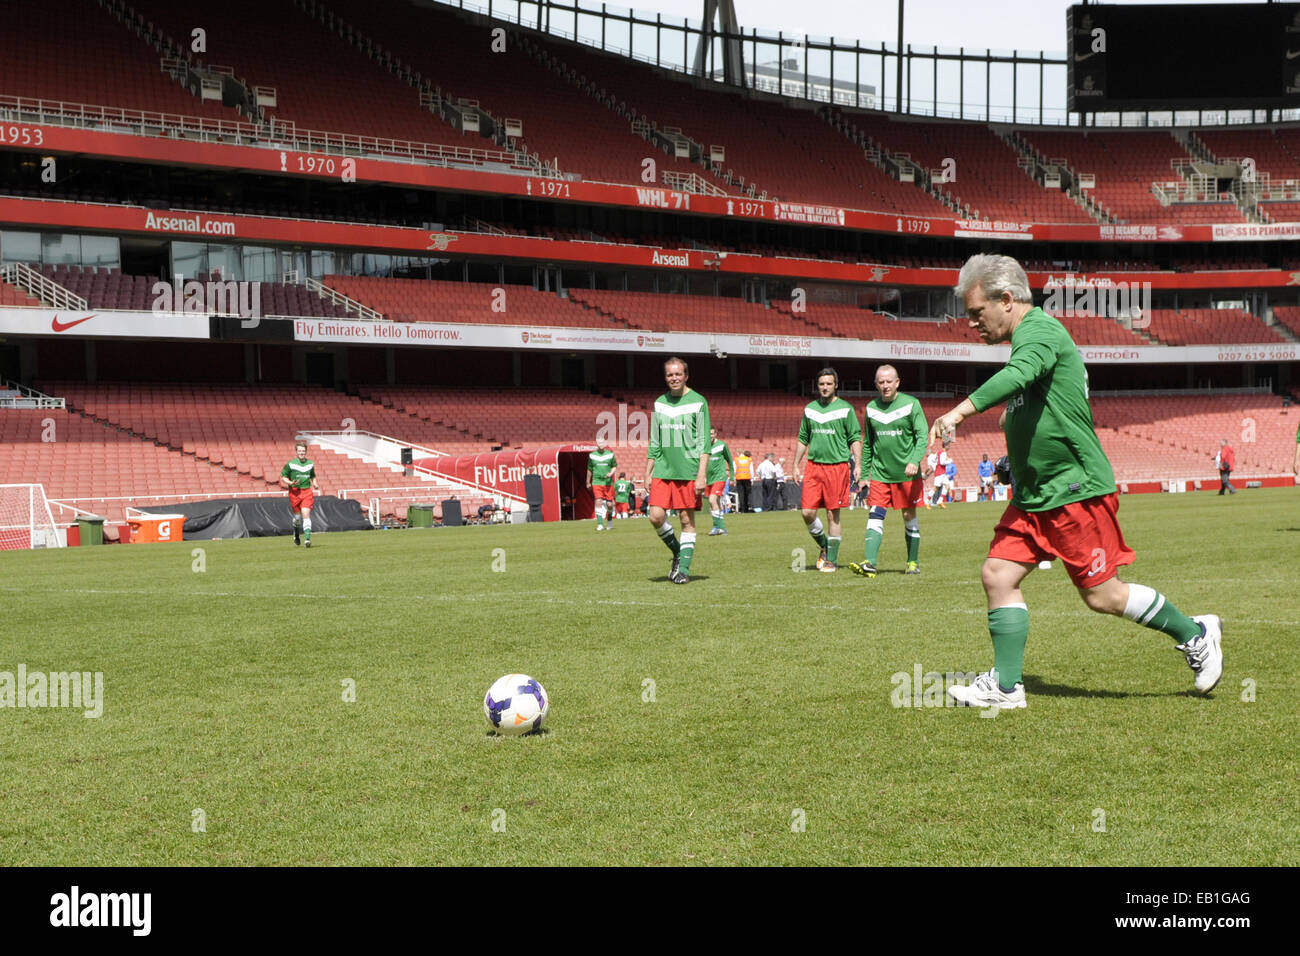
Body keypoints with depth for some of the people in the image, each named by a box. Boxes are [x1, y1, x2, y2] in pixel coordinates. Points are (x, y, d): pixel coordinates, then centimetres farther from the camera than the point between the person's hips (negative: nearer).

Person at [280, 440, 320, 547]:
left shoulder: (310, 463, 9)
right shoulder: (290, 464, -3)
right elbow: (283, 477, 3)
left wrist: (315, 484, 6)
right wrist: (290, 483, -16)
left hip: (307, 492, 1)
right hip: (295, 492, -1)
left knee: (306, 514, -15)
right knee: (297, 516, 6)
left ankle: (308, 538, -20)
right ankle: (296, 534, 36)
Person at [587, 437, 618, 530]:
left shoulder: (610, 454, 3)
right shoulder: (592, 456, 5)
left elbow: (614, 466, 13)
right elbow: (589, 470, 15)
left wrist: (611, 473, -8)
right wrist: (588, 482, 20)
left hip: (608, 482, 0)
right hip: (596, 482, 0)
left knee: (609, 504, 1)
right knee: (599, 502, -13)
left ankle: (609, 519, 31)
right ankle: (600, 524, -12)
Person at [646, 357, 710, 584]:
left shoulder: (698, 402, -2)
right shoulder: (659, 403, 12)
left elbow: (704, 442, -6)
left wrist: (701, 474, -14)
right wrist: (648, 473, 12)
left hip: (688, 471, -4)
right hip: (662, 471, 4)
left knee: (687, 520, -2)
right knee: (656, 516, -7)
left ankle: (684, 568, 5)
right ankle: (677, 552, 17)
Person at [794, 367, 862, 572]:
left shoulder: (845, 409, 1)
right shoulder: (810, 409, 12)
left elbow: (855, 439, 1)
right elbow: (803, 439, 18)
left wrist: (857, 465, -7)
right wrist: (796, 465, 14)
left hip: (837, 465, -4)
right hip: (813, 465, 4)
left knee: (833, 515, -2)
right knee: (807, 512, -4)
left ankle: (832, 560, 7)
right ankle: (824, 546, 20)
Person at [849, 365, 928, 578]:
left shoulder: (911, 404, -3)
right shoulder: (871, 408, 7)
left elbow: (922, 436, -8)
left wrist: (915, 461, -24)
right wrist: (864, 474, 11)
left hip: (907, 474, -2)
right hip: (880, 474, 2)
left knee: (909, 516, 7)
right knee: (875, 517, -9)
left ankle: (913, 562, 19)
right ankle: (869, 564, -19)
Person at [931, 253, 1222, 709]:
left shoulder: (1041, 331, -15)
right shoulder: (1029, 338, 17)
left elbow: (1016, 376, -36)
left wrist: (960, 411, -47)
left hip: (1074, 490, -10)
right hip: (1033, 496, 10)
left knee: (1101, 594, -3)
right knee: (998, 574, 0)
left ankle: (1195, 634, 15)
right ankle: (1006, 685, 3)